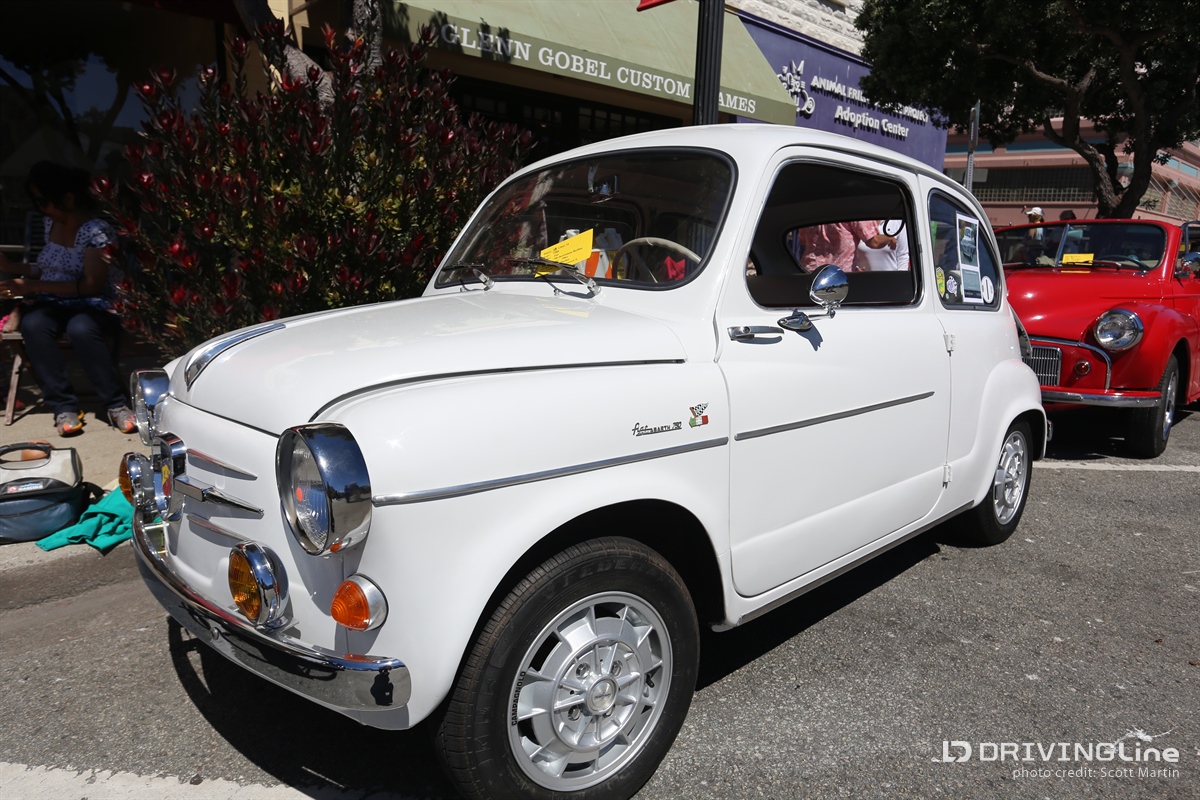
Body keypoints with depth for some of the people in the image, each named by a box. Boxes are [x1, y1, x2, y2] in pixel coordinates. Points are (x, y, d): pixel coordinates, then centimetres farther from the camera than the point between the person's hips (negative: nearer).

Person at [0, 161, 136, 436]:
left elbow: (91, 285, -15)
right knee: (33, 325, -31)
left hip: (91, 307, -5)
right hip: (51, 305, 6)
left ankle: (116, 404, -28)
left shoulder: (96, 230, -11)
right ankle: (64, 406, -29)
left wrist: (33, 286, -15)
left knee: (80, 329, -40)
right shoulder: (51, 223, 13)